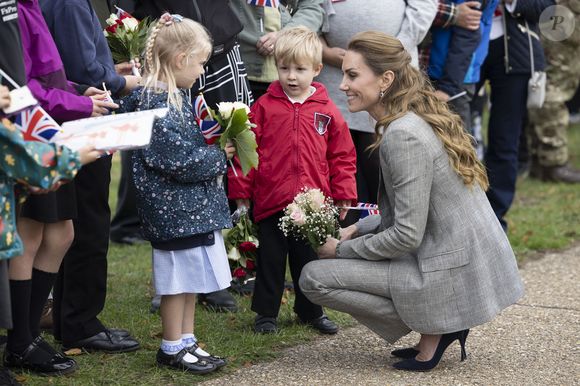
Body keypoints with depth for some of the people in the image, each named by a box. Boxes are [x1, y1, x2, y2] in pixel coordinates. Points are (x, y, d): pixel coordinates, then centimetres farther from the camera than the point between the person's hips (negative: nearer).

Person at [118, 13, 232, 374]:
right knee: (179, 276, 2)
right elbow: (180, 161, -23)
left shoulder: (174, 97, 10)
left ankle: (186, 340, 25)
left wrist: (214, 140, 4)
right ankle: (172, 347, 13)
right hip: (175, 207, -9)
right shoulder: (159, 106, -21)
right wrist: (220, 155, -10)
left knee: (192, 277, 16)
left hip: (191, 204, 9)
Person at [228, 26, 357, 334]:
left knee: (309, 259, 14)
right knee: (270, 259, 9)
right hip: (271, 202, -1)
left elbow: (342, 156, 7)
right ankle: (266, 312, 22)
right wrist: (241, 191, -2)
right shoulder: (264, 107, -2)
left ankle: (310, 311, 30)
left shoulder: (326, 111, 1)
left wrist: (344, 194, 4)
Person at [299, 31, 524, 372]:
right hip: (477, 264, 9)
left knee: (314, 277, -7)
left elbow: (407, 235, -19)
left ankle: (433, 328, -3)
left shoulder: (403, 136, -20)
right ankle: (440, 327, 13)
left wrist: (342, 249, -6)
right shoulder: (422, 118, 9)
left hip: (453, 278, -9)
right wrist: (358, 229, 12)